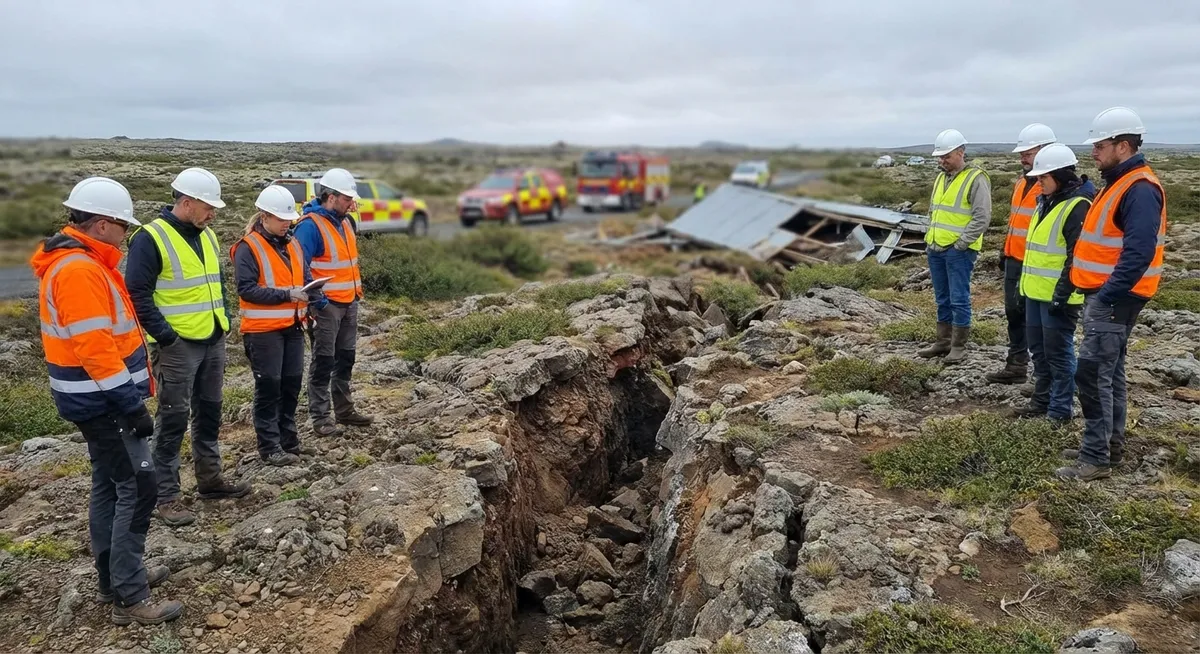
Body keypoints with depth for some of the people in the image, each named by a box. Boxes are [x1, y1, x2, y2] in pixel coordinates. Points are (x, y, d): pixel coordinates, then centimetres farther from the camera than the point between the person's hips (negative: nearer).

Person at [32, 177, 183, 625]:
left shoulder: (79, 262, 12)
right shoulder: (79, 271, -22)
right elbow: (95, 348, -26)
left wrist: (132, 393, 20)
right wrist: (132, 405, -22)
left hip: (97, 399, 11)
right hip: (104, 401, -11)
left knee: (109, 485, 17)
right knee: (137, 489, -7)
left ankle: (113, 579, 29)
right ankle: (130, 599, 1)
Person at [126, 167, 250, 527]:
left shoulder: (206, 235, 11)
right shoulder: (151, 238, -14)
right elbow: (138, 295, -17)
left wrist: (224, 320, 12)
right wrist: (165, 335, -19)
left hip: (213, 342, 8)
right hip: (176, 346, -8)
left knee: (209, 413, 16)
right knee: (173, 420, -1)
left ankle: (209, 479, 30)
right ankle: (166, 496, 9)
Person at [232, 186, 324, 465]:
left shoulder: (292, 244, 11)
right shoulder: (247, 248, -11)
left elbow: (306, 277, 15)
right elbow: (247, 289, -18)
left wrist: (314, 298, -6)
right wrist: (287, 295, -24)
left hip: (292, 326, 7)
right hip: (263, 330, -7)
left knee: (292, 382, 12)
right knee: (269, 386, -1)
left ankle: (288, 438, 26)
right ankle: (269, 447, 8)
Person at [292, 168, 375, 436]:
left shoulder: (346, 222, 12)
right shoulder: (310, 226, -16)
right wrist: (313, 301, -21)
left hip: (349, 303, 8)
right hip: (325, 306, -8)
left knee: (345, 358, 15)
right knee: (323, 362, -2)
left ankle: (344, 410, 27)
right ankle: (319, 417, 6)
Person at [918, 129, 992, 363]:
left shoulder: (975, 179, -9)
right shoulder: (941, 177, 16)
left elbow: (982, 218, -15)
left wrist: (960, 243, -15)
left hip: (959, 251, -8)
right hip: (936, 249, 8)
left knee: (959, 299, -2)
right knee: (942, 299, 14)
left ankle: (959, 346, 6)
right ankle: (943, 342, 23)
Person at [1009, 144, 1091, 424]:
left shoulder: (1077, 207, -15)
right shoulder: (1045, 203, 14)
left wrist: (1062, 293, -21)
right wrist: (1025, 284, 21)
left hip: (1058, 296, -9)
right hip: (1036, 292, 9)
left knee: (1058, 353, 0)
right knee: (1039, 350, 17)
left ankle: (1060, 410, 9)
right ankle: (1042, 400, 29)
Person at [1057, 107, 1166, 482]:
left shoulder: (1140, 189, -18)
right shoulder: (1117, 183, 15)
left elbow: (1139, 252, -27)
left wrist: (1108, 296, -25)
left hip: (1114, 299, -11)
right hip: (1103, 295, 11)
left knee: (1092, 373, -9)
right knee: (1109, 372, 16)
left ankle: (1096, 459, -3)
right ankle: (1111, 444, 27)